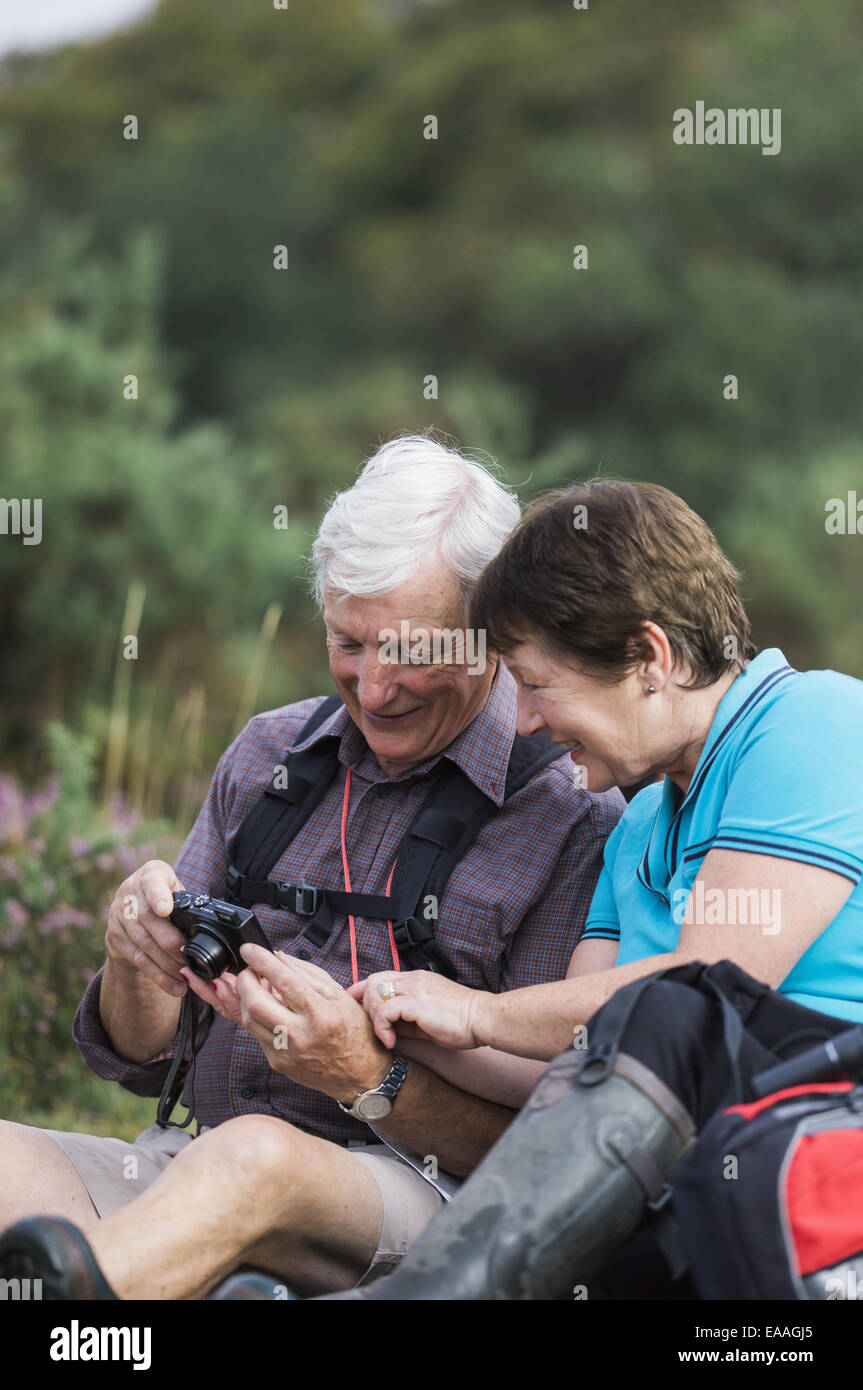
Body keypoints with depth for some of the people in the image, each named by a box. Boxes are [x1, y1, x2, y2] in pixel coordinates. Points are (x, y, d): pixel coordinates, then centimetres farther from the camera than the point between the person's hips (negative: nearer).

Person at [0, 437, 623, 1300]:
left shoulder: (574, 822, 0)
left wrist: (371, 1078, -20)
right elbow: (140, 1060, 18)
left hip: (421, 1189, -5)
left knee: (255, 1156, -39)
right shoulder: (266, 757, 17)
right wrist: (136, 963, -5)